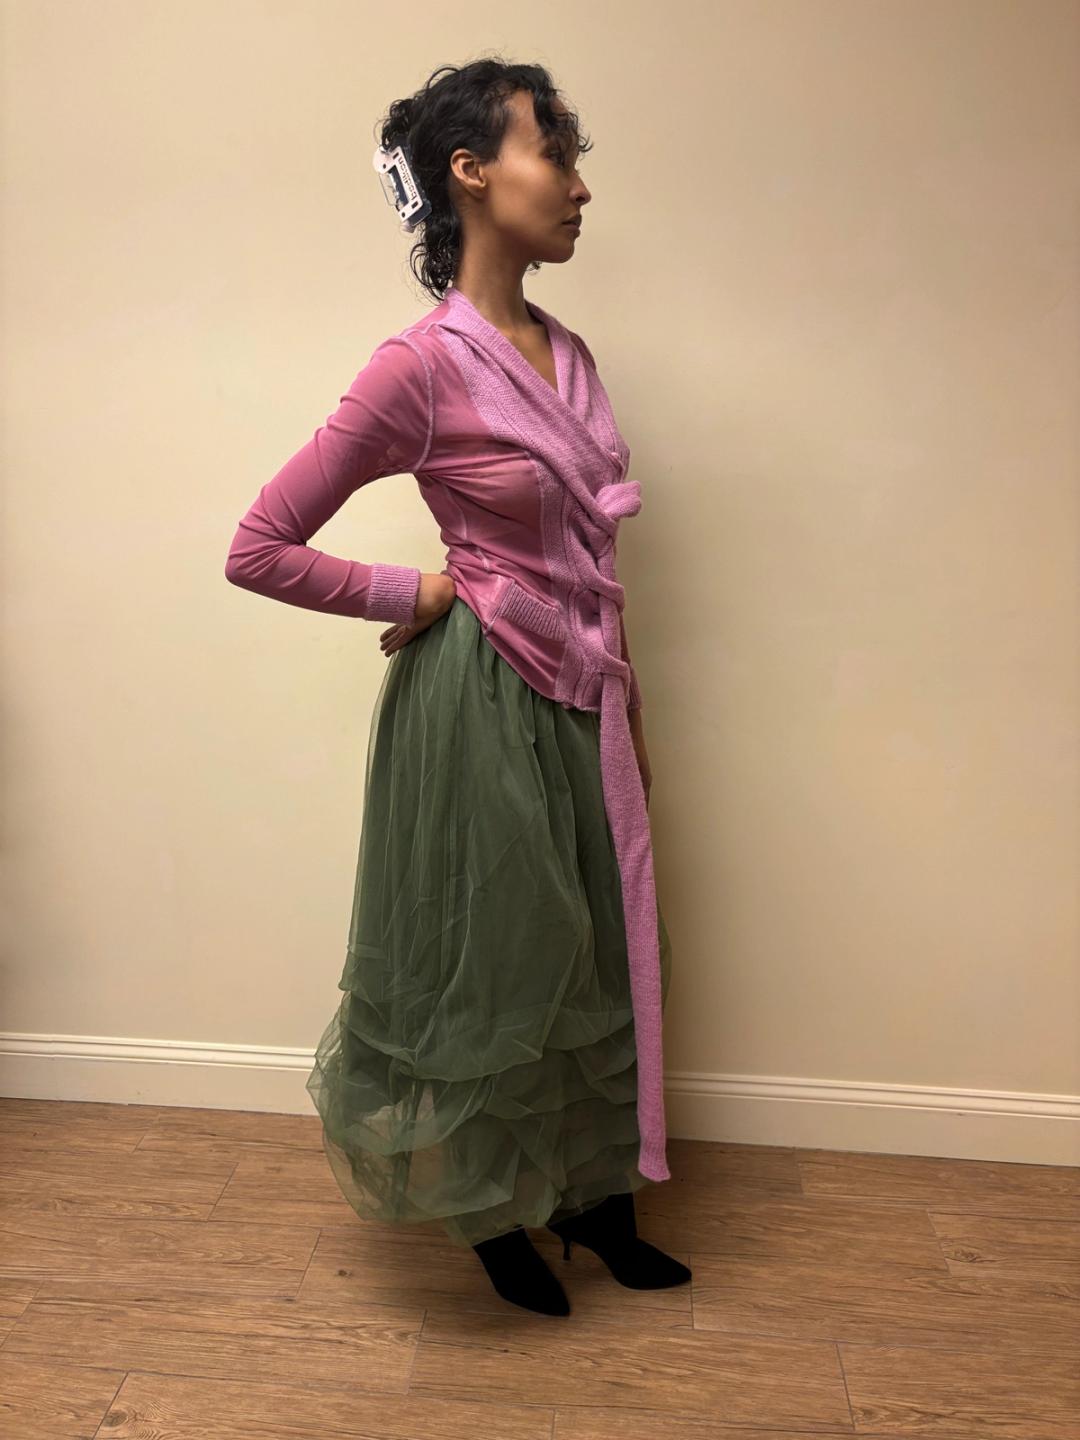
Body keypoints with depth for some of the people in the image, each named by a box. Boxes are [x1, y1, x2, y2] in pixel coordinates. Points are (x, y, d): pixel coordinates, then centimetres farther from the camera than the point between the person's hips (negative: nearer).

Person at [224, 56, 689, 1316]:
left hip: (582, 701, 7)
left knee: (597, 954, 17)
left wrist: (628, 714, 16)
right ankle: (492, 1209, 39)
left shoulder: (566, 353, 7)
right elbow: (259, 550, -14)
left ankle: (593, 1194, 41)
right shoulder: (422, 365, -16)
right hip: (483, 701, -7)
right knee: (496, 960, 10)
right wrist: (415, 594, -10)